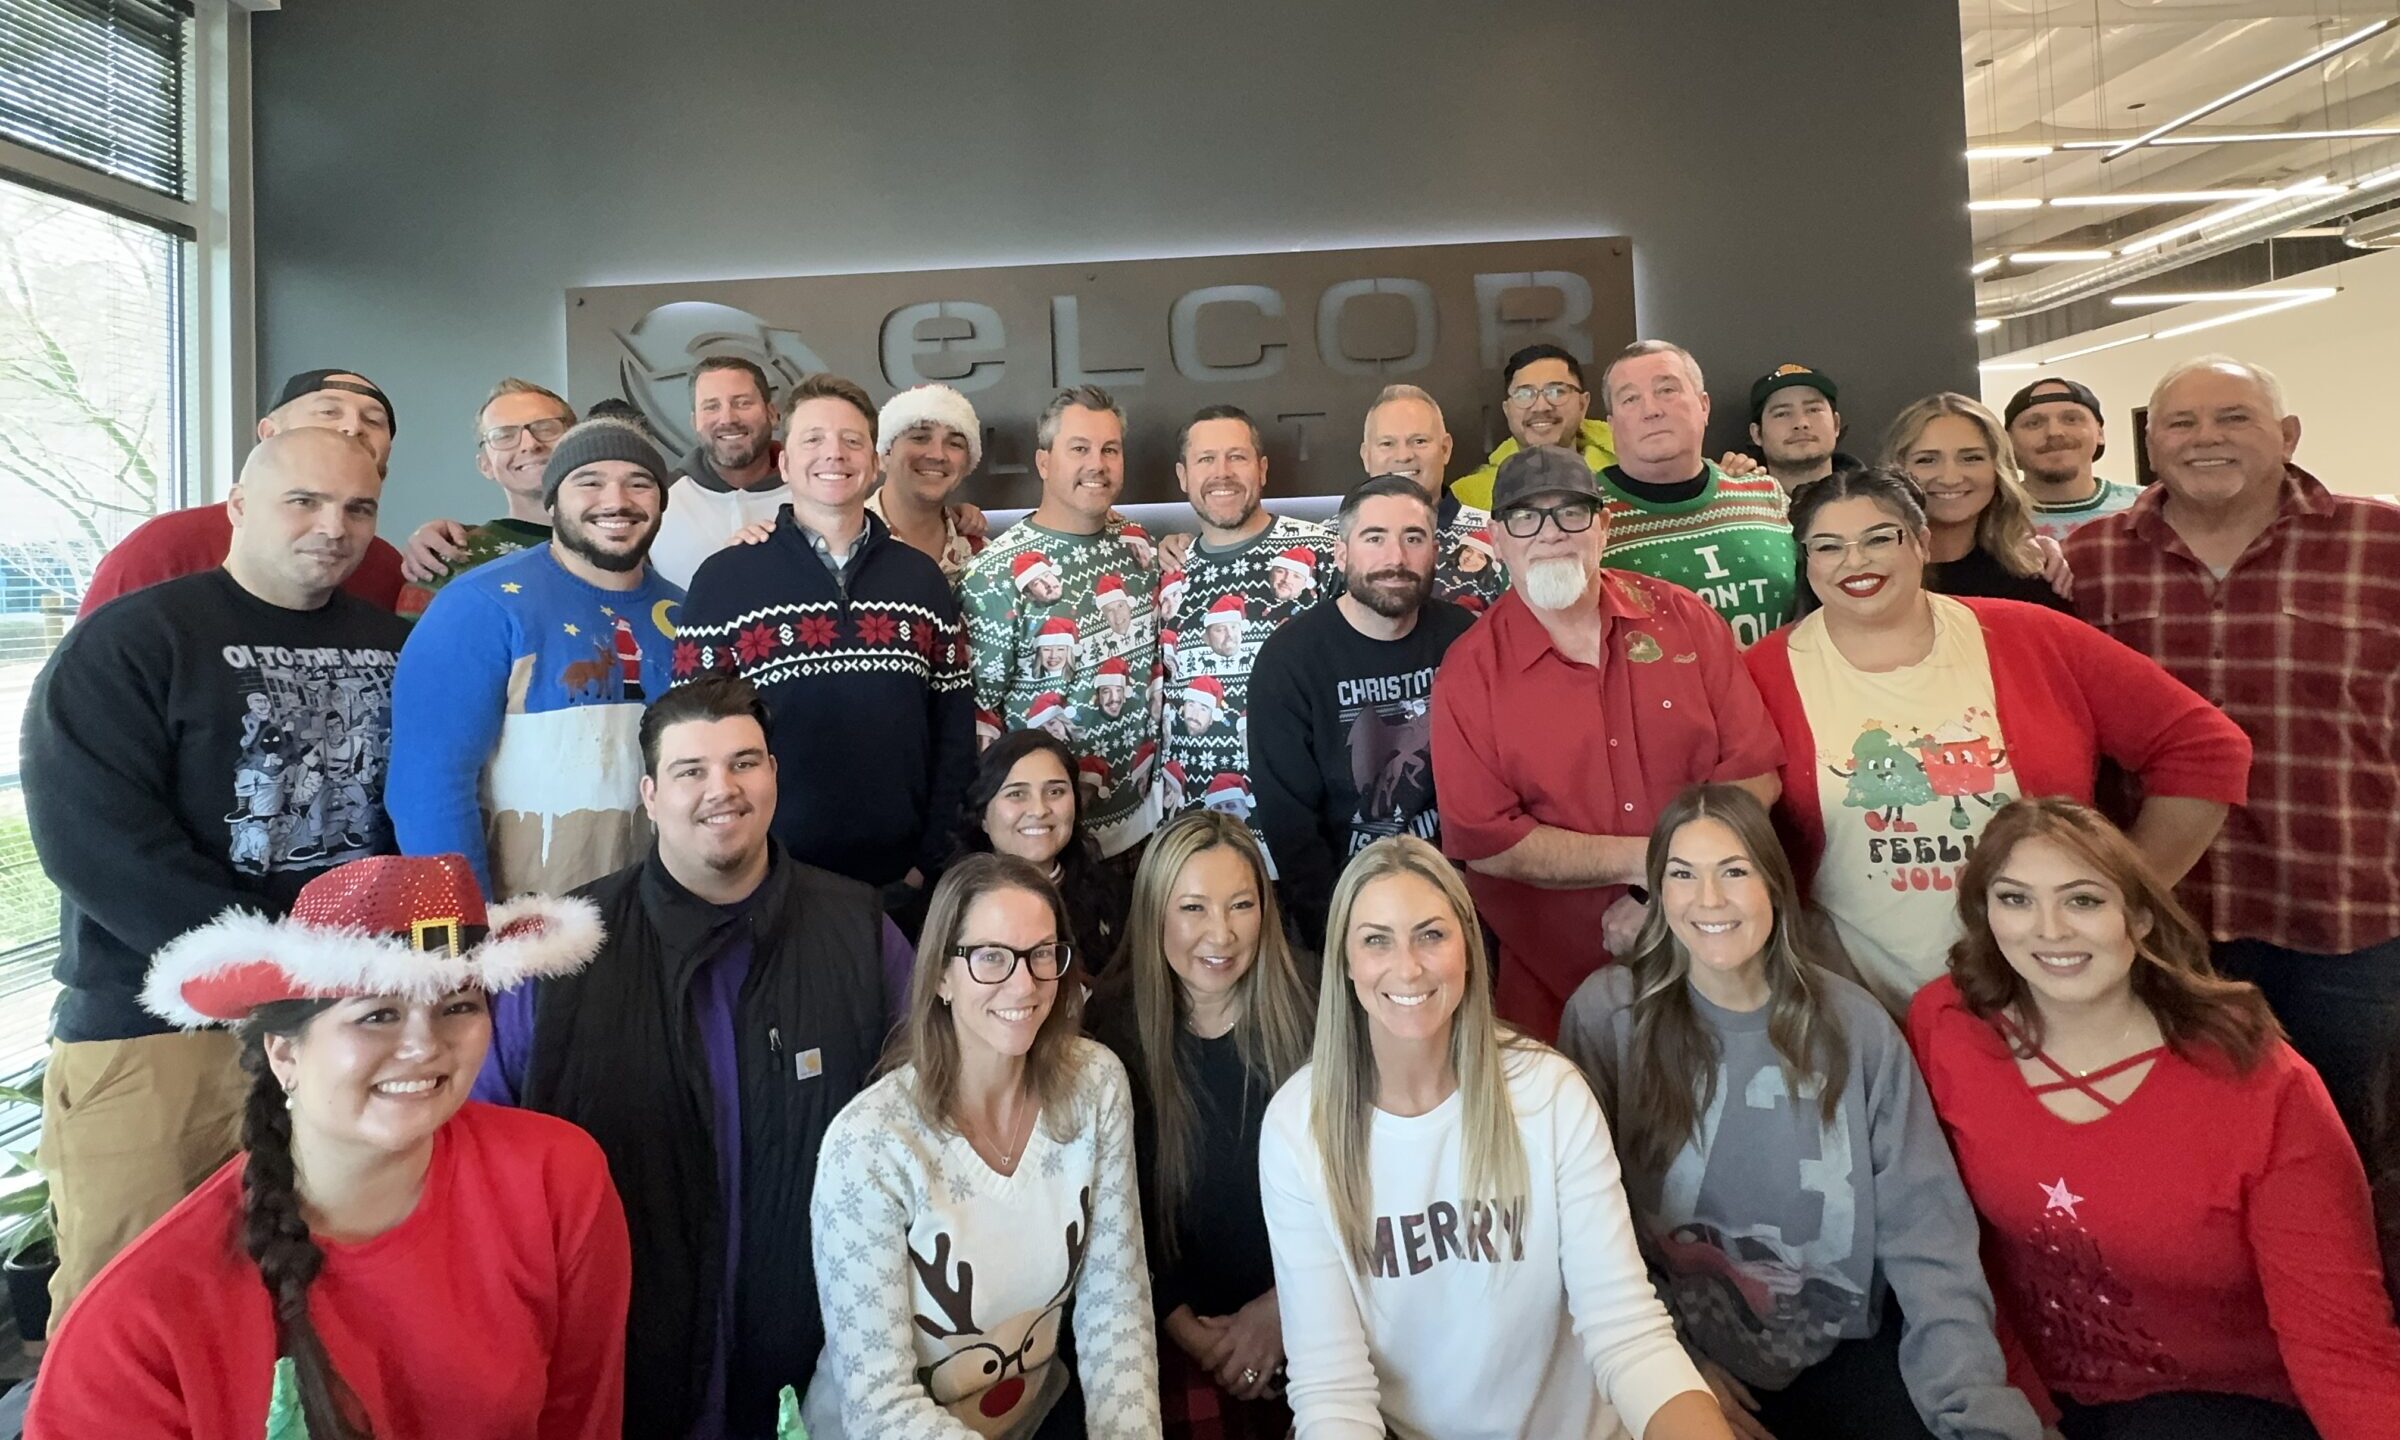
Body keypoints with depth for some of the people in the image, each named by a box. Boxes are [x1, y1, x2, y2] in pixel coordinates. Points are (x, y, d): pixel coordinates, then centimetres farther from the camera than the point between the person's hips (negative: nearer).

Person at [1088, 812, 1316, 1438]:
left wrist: (1282, 1306, -6)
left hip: (1303, 1318, 1)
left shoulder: (1307, 1023, -6)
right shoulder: (1114, 1032, -6)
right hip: (1177, 1334, 0)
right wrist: (1181, 1323, -8)